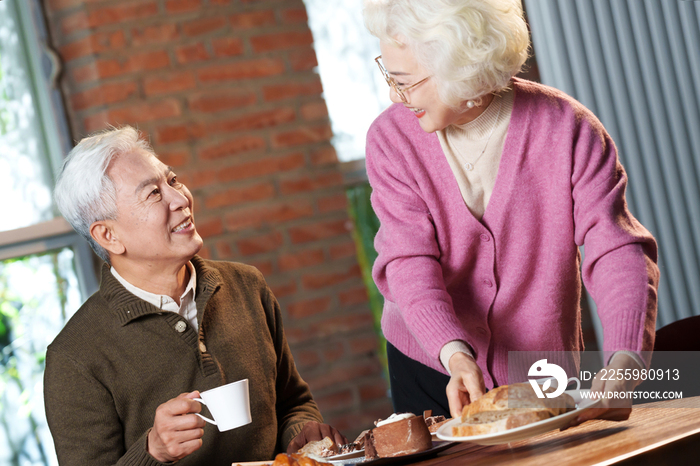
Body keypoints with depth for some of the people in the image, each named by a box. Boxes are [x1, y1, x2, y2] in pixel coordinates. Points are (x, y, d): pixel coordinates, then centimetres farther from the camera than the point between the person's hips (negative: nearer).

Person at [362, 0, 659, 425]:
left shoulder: (565, 128, -16)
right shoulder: (391, 139, -11)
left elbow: (617, 250, -22)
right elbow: (409, 263, -19)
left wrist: (623, 364, -38)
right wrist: (455, 355, -37)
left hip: (542, 375, -1)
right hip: (429, 367, 1)